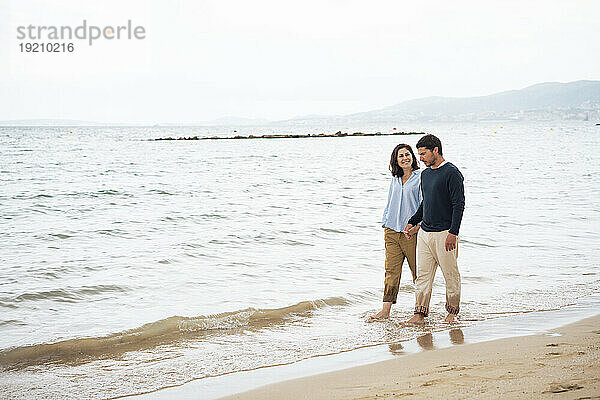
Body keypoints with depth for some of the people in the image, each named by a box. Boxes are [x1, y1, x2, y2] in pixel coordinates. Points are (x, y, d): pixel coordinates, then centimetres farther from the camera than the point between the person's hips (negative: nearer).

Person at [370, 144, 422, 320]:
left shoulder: (420, 177, -1)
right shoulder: (395, 180, 17)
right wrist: (385, 226, 16)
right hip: (392, 231, 5)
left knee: (418, 271, 1)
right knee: (391, 270, 1)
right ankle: (386, 310, -1)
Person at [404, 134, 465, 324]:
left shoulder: (451, 173, -10)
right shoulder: (425, 174, 16)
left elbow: (459, 204, -14)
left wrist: (453, 233, -20)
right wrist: (412, 223, 20)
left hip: (444, 234, -7)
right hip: (424, 232, 8)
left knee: (451, 276, 3)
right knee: (422, 275, 4)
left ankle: (452, 312, 16)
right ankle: (420, 314, 7)